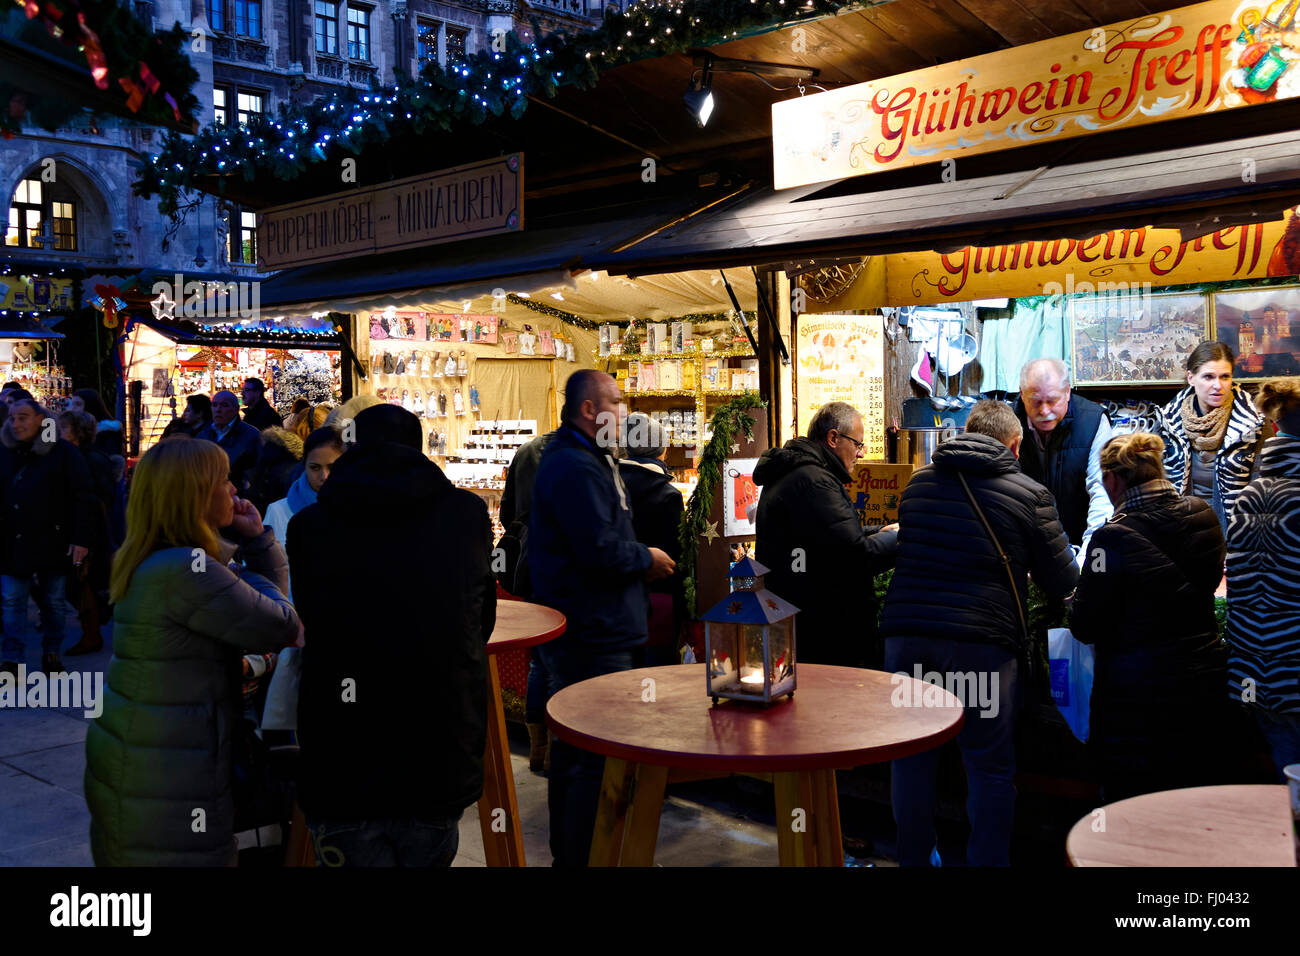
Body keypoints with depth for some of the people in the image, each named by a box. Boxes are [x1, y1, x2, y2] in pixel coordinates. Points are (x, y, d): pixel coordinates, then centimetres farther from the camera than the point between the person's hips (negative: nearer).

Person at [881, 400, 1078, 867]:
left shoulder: (919, 481, 13)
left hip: (905, 631, 4)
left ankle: (913, 857, 26)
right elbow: (1063, 582, 6)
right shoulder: (1029, 494, 1)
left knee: (911, 756, 15)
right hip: (981, 641, -4)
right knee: (990, 768, 8)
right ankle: (987, 861, 13)